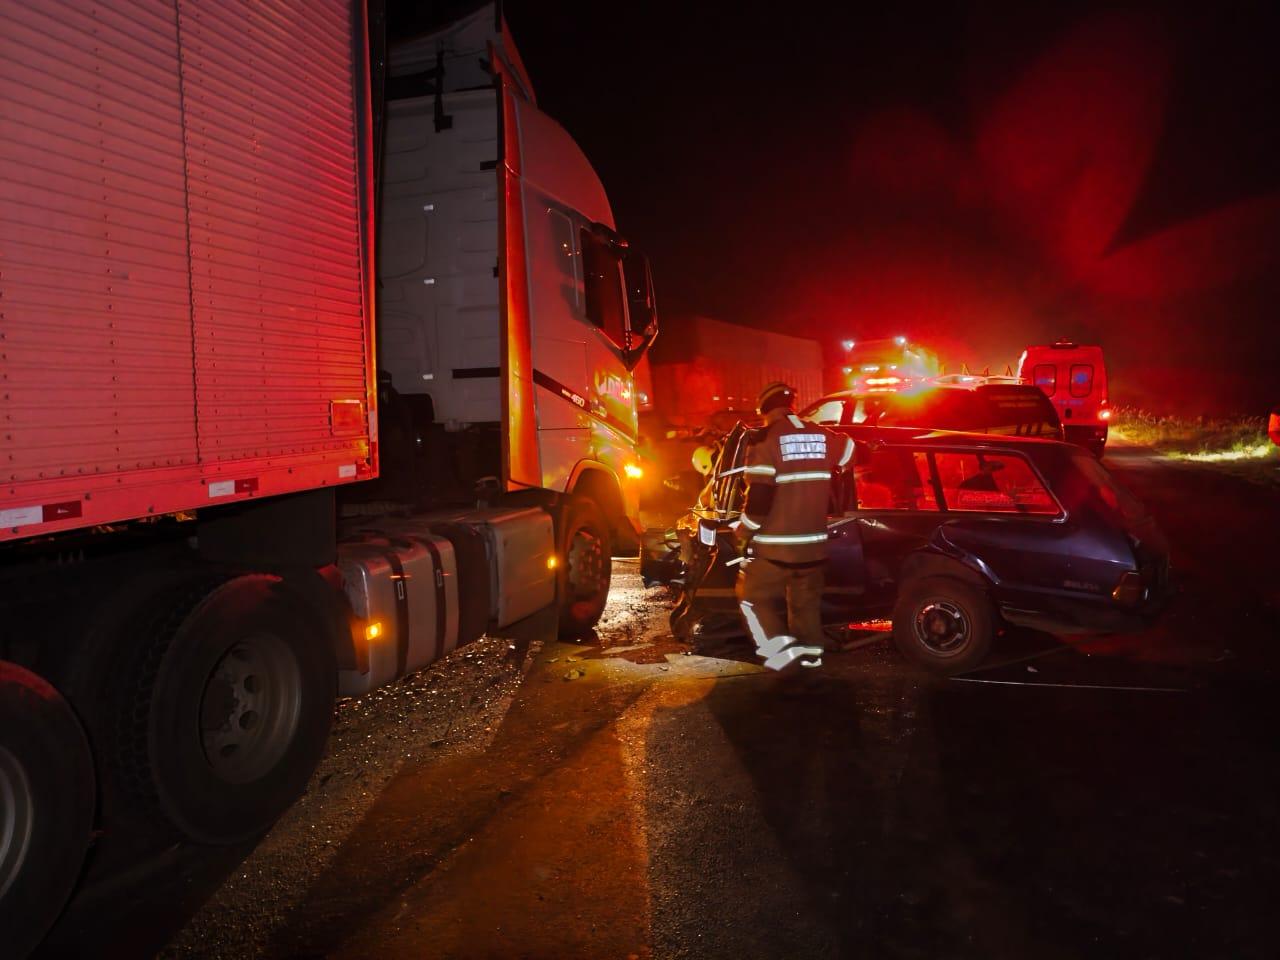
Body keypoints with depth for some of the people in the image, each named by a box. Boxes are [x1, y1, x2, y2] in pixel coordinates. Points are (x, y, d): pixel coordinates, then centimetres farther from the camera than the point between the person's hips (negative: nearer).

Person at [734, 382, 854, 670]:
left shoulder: (766, 438, -14)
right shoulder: (821, 435, 3)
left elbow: (759, 495, -19)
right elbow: (852, 454, 24)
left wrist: (744, 531, -5)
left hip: (774, 544, -6)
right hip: (813, 540, 6)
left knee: (753, 594, 9)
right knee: (806, 599, 21)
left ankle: (780, 644, -4)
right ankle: (811, 651, 28)